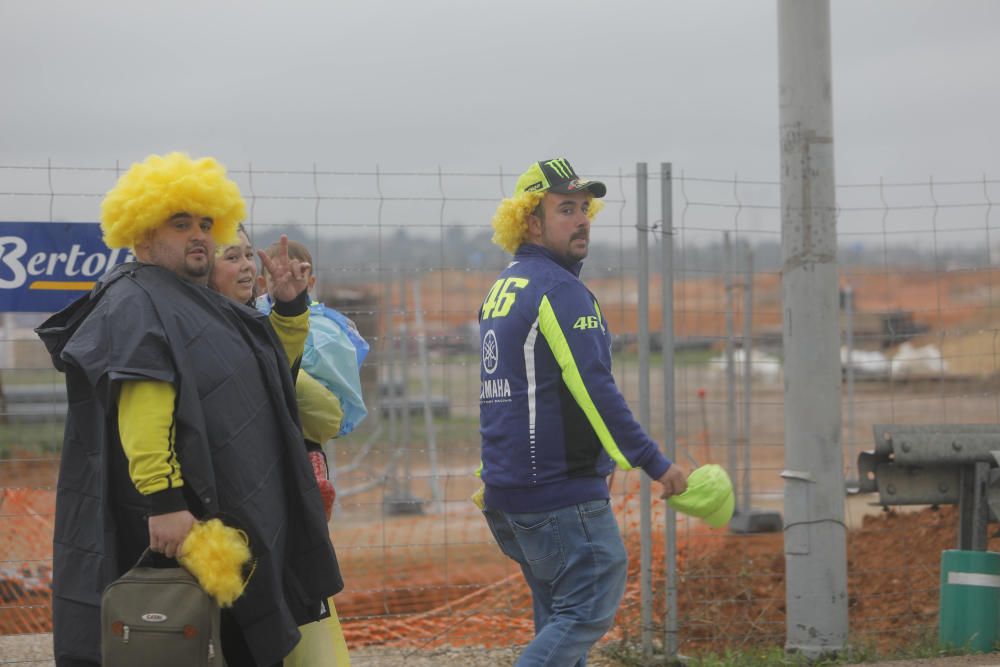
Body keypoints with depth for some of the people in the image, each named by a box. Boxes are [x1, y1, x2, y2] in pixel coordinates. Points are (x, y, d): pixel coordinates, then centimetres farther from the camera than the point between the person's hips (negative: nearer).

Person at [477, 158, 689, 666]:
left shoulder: (503, 288, 16)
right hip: (561, 491, -10)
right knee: (589, 610, -9)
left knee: (560, 617, 14)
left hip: (508, 490, 10)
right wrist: (655, 464, -18)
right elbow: (594, 390, -20)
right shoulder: (559, 290, -13)